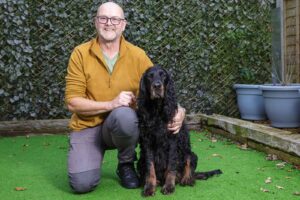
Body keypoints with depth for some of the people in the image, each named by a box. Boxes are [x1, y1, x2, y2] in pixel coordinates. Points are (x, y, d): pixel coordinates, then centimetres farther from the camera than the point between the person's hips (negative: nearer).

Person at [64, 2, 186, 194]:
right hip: (87, 127, -1)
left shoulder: (138, 55, -5)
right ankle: (94, 155, 15)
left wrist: (178, 110, -21)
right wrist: (110, 104, -26)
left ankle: (126, 164, -6)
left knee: (124, 114, -36)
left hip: (122, 125, 1)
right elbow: (73, 102, -12)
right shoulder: (80, 54, -8)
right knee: (82, 183, -22)